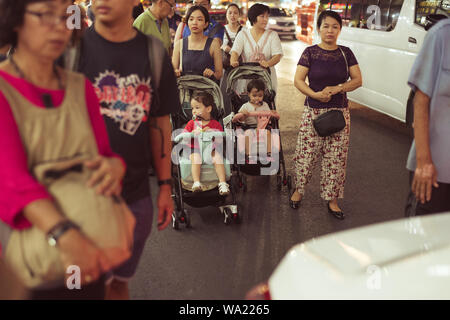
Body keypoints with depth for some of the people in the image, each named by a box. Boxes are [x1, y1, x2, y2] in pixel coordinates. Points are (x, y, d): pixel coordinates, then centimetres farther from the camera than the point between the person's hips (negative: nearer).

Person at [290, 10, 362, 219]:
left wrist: (337, 88, -12)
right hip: (313, 112, -2)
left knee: (336, 158, 3)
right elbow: (298, 80, -4)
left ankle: (332, 199, 16)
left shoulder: (346, 53, 7)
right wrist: (315, 95, -18)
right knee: (306, 154, 0)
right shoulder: (310, 52, 0)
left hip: (339, 112, 2)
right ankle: (298, 190, 24)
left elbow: (358, 80, 4)